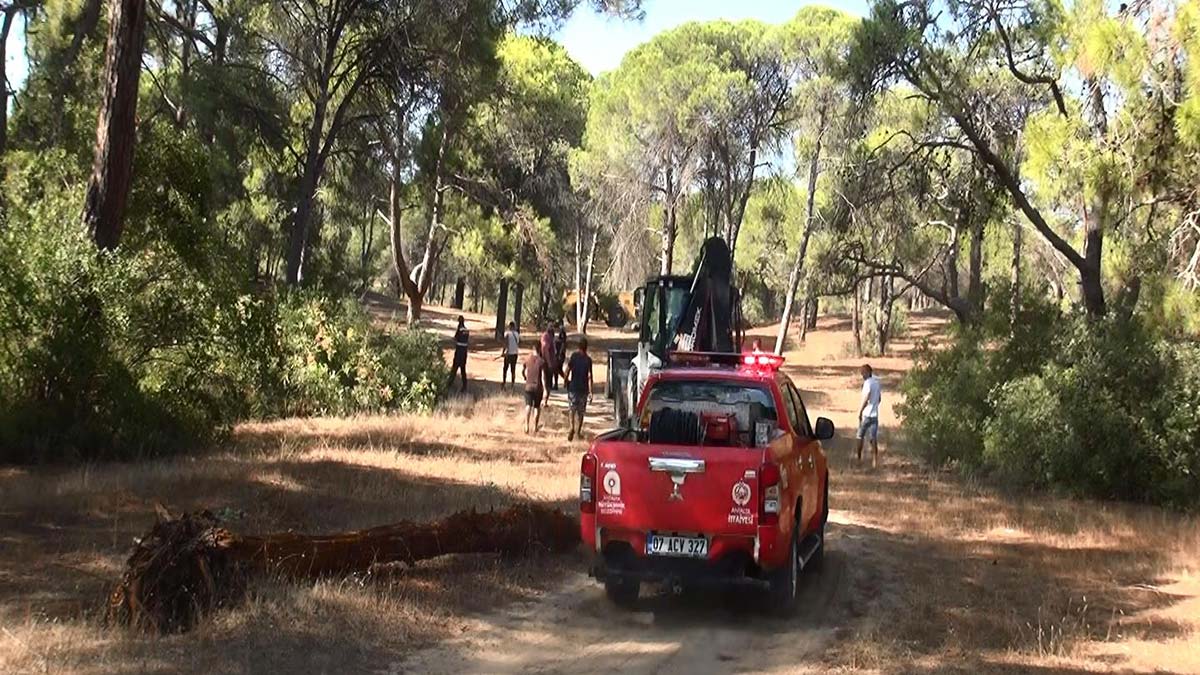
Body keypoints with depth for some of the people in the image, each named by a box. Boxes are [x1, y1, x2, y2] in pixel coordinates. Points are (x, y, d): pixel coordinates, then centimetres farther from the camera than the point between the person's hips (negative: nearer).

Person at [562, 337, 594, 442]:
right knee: (580, 411, 10)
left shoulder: (574, 356, -5)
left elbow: (568, 369, -6)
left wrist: (565, 381, 11)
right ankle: (577, 432, 13)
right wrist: (590, 391, -10)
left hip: (573, 387, 1)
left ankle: (572, 428, -10)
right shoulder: (588, 359, -9)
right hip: (583, 388, -1)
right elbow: (589, 376, -12)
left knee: (573, 409, 11)